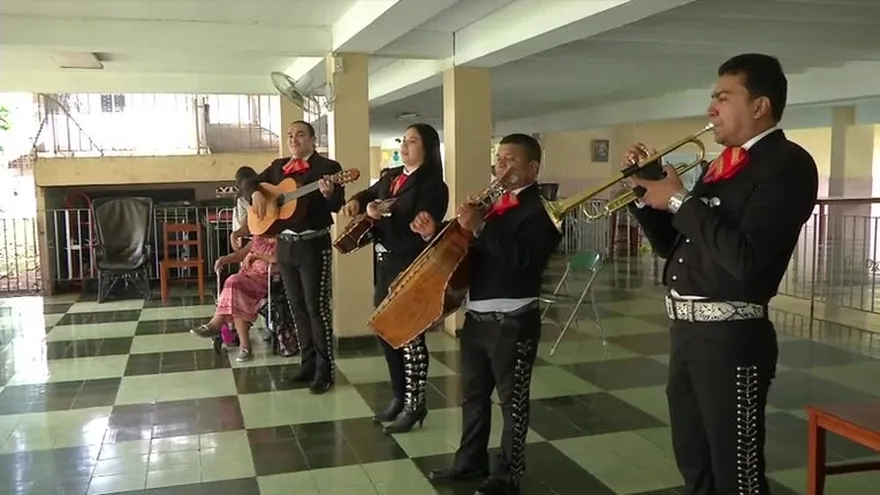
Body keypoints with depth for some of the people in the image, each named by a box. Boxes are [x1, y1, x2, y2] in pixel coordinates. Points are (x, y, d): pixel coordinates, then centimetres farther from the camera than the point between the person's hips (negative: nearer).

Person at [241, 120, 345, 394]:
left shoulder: (328, 166, -6)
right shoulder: (279, 166, 12)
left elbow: (338, 205, -16)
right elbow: (249, 182, 16)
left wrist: (329, 193, -38)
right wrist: (256, 192, -7)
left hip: (314, 245, -6)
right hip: (285, 245, 7)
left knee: (317, 306, -6)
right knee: (297, 306, 12)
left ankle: (325, 369, 2)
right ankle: (308, 363, 22)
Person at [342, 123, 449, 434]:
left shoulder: (432, 186, -13)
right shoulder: (391, 176, 12)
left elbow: (419, 231, -22)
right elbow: (371, 193, 31)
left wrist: (382, 218, -26)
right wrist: (357, 201, 9)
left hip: (411, 268, -9)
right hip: (385, 264, 9)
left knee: (410, 336, -2)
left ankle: (415, 404, 10)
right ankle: (398, 396, 28)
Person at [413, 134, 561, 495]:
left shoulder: (540, 210, -11)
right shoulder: (496, 204, 14)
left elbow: (520, 258, -26)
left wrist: (479, 228, -29)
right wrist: (435, 234, 1)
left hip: (513, 322, -8)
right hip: (476, 317, 8)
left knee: (512, 400, 5)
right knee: (473, 394, 17)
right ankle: (471, 460, 33)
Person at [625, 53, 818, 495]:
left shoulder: (787, 164, -11)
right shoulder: (721, 165, 15)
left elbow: (743, 258, -25)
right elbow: (673, 247, 20)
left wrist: (680, 200, -15)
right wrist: (646, 191, 7)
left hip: (730, 337, -9)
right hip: (686, 330, 9)